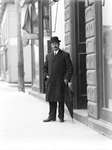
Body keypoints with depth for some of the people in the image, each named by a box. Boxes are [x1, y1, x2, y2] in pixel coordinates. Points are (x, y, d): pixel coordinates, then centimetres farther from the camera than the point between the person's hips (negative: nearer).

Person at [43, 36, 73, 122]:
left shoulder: (65, 55, 2)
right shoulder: (48, 56, 16)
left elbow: (70, 68, -1)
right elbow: (45, 67, 25)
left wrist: (66, 78, -9)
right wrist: (46, 75, 8)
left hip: (60, 82, -4)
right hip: (50, 82, 4)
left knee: (60, 99, -2)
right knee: (51, 99, 5)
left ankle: (61, 117, 7)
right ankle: (52, 116, 12)